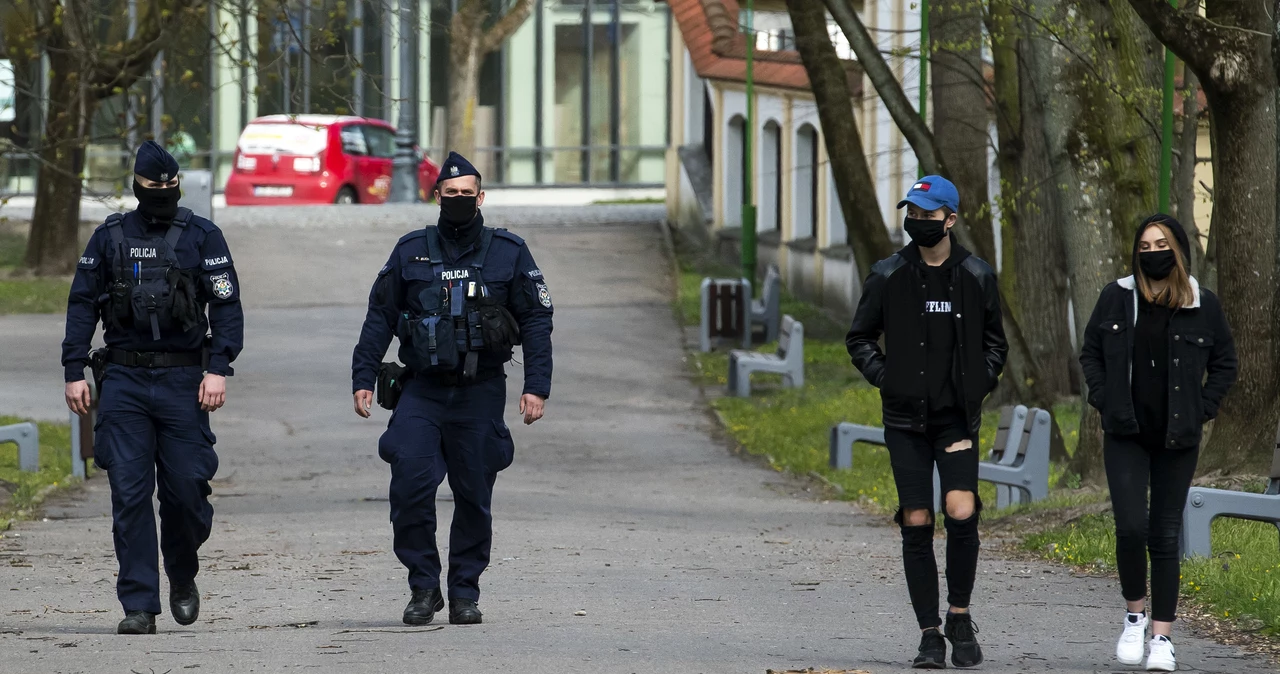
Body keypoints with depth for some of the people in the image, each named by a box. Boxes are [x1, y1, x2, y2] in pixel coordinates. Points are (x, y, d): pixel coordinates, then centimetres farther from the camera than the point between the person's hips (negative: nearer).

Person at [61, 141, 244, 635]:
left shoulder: (202, 237, 3)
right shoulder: (110, 237, 8)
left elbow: (227, 306, 0)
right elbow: (82, 304, 11)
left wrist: (218, 368, -12)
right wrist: (75, 371, 2)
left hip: (183, 381, -1)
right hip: (123, 381, 1)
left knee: (186, 488, -3)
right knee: (129, 493, -4)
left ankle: (182, 576, 26)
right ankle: (139, 606, -2)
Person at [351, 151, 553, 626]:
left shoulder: (508, 253, 2)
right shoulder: (411, 252, 5)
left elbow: (536, 320, 2)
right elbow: (379, 317, 9)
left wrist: (537, 387, -6)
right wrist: (363, 378, 2)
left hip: (481, 395, 0)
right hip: (422, 391, 0)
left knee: (474, 497, 4)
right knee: (410, 488, -13)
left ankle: (465, 593, 15)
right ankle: (423, 588, -1)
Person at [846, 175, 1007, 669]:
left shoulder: (976, 277, 4)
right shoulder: (888, 276, 3)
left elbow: (994, 342, 17)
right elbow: (860, 339, 13)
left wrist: (980, 383, 2)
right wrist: (884, 378, -1)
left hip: (958, 418, -1)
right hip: (905, 419, 1)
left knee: (962, 513, -16)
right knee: (916, 525, -1)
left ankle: (960, 615, 3)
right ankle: (929, 634, 7)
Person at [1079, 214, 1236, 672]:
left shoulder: (1202, 305, 0)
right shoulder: (1117, 298, 2)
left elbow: (1224, 364, 9)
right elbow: (1090, 353, 12)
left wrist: (1200, 410, -1)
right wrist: (1104, 402, 0)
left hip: (1177, 441, 0)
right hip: (1126, 436, 0)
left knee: (1165, 536, 2)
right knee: (1131, 528, -13)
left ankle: (1162, 637, 7)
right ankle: (1135, 615, 10)